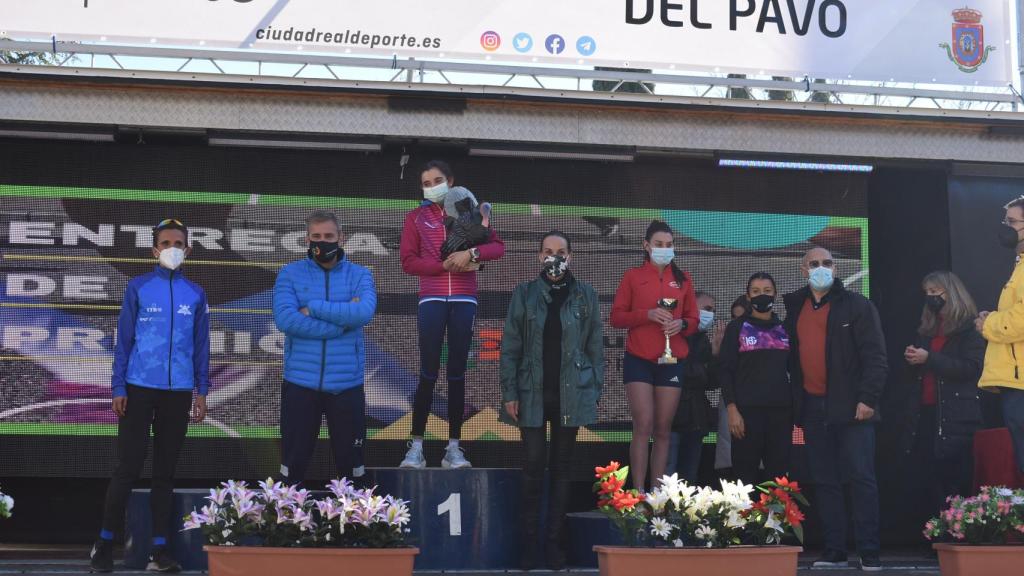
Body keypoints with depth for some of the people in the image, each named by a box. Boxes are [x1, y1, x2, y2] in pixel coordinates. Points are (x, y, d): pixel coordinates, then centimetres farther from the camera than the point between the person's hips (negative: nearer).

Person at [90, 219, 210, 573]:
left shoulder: (195, 294, 7)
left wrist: (201, 391, 5)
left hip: (178, 393, 2)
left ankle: (159, 547, 12)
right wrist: (117, 387, -4)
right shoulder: (138, 287, 0)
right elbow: (123, 340, 0)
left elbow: (201, 346, 10)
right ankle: (105, 542, 11)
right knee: (128, 468, -2)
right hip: (139, 389, -2)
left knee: (165, 471, 7)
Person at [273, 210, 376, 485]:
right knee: (294, 463, 9)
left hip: (347, 384, 0)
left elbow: (364, 312, -16)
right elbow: (285, 319, -14)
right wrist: (342, 320, -15)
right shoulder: (290, 274, 2)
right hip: (300, 382, 0)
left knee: (350, 463, 10)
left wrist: (313, 308, -15)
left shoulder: (360, 275, 4)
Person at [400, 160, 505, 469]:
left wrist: (471, 253, -13)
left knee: (457, 372, 1)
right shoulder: (416, 217, 9)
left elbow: (498, 246, 5)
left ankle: (454, 449, 4)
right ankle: (416, 447, -4)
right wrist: (445, 265, -12)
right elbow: (408, 262, 0)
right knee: (428, 372, -7)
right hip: (432, 299, -1)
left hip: (464, 300, 1)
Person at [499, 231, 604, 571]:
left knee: (561, 467, 6)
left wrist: (596, 392, 0)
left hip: (571, 395, 1)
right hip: (533, 393, -1)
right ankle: (529, 542, 5)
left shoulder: (585, 296, 5)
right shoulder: (525, 294, 3)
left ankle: (555, 543, 11)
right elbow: (510, 347, 2)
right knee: (534, 465, -2)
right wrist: (509, 393, -5)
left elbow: (596, 347, 6)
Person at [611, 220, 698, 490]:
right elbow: (616, 316, 1)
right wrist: (647, 314, -15)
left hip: (671, 362, 3)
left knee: (663, 430, 3)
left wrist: (682, 324, -9)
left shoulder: (683, 279, 12)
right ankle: (638, 492, -9)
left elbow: (693, 320, 14)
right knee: (643, 427, -11)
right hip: (638, 361, -2)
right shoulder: (633, 276, 5)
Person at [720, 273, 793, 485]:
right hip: (747, 410, -3)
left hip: (781, 410, 3)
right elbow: (725, 370, 1)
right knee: (746, 475, -6)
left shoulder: (784, 329, 15)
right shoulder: (737, 328, 7)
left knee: (779, 474, -2)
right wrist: (731, 409, -10)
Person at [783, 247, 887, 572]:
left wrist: (868, 398, -14)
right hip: (813, 408, 5)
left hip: (851, 406, -5)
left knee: (861, 478, -6)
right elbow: (791, 357, 17)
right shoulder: (794, 308, 13)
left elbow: (875, 356, -6)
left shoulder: (856, 305, 0)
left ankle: (870, 553, -4)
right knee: (824, 481, 6)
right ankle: (834, 551, 11)